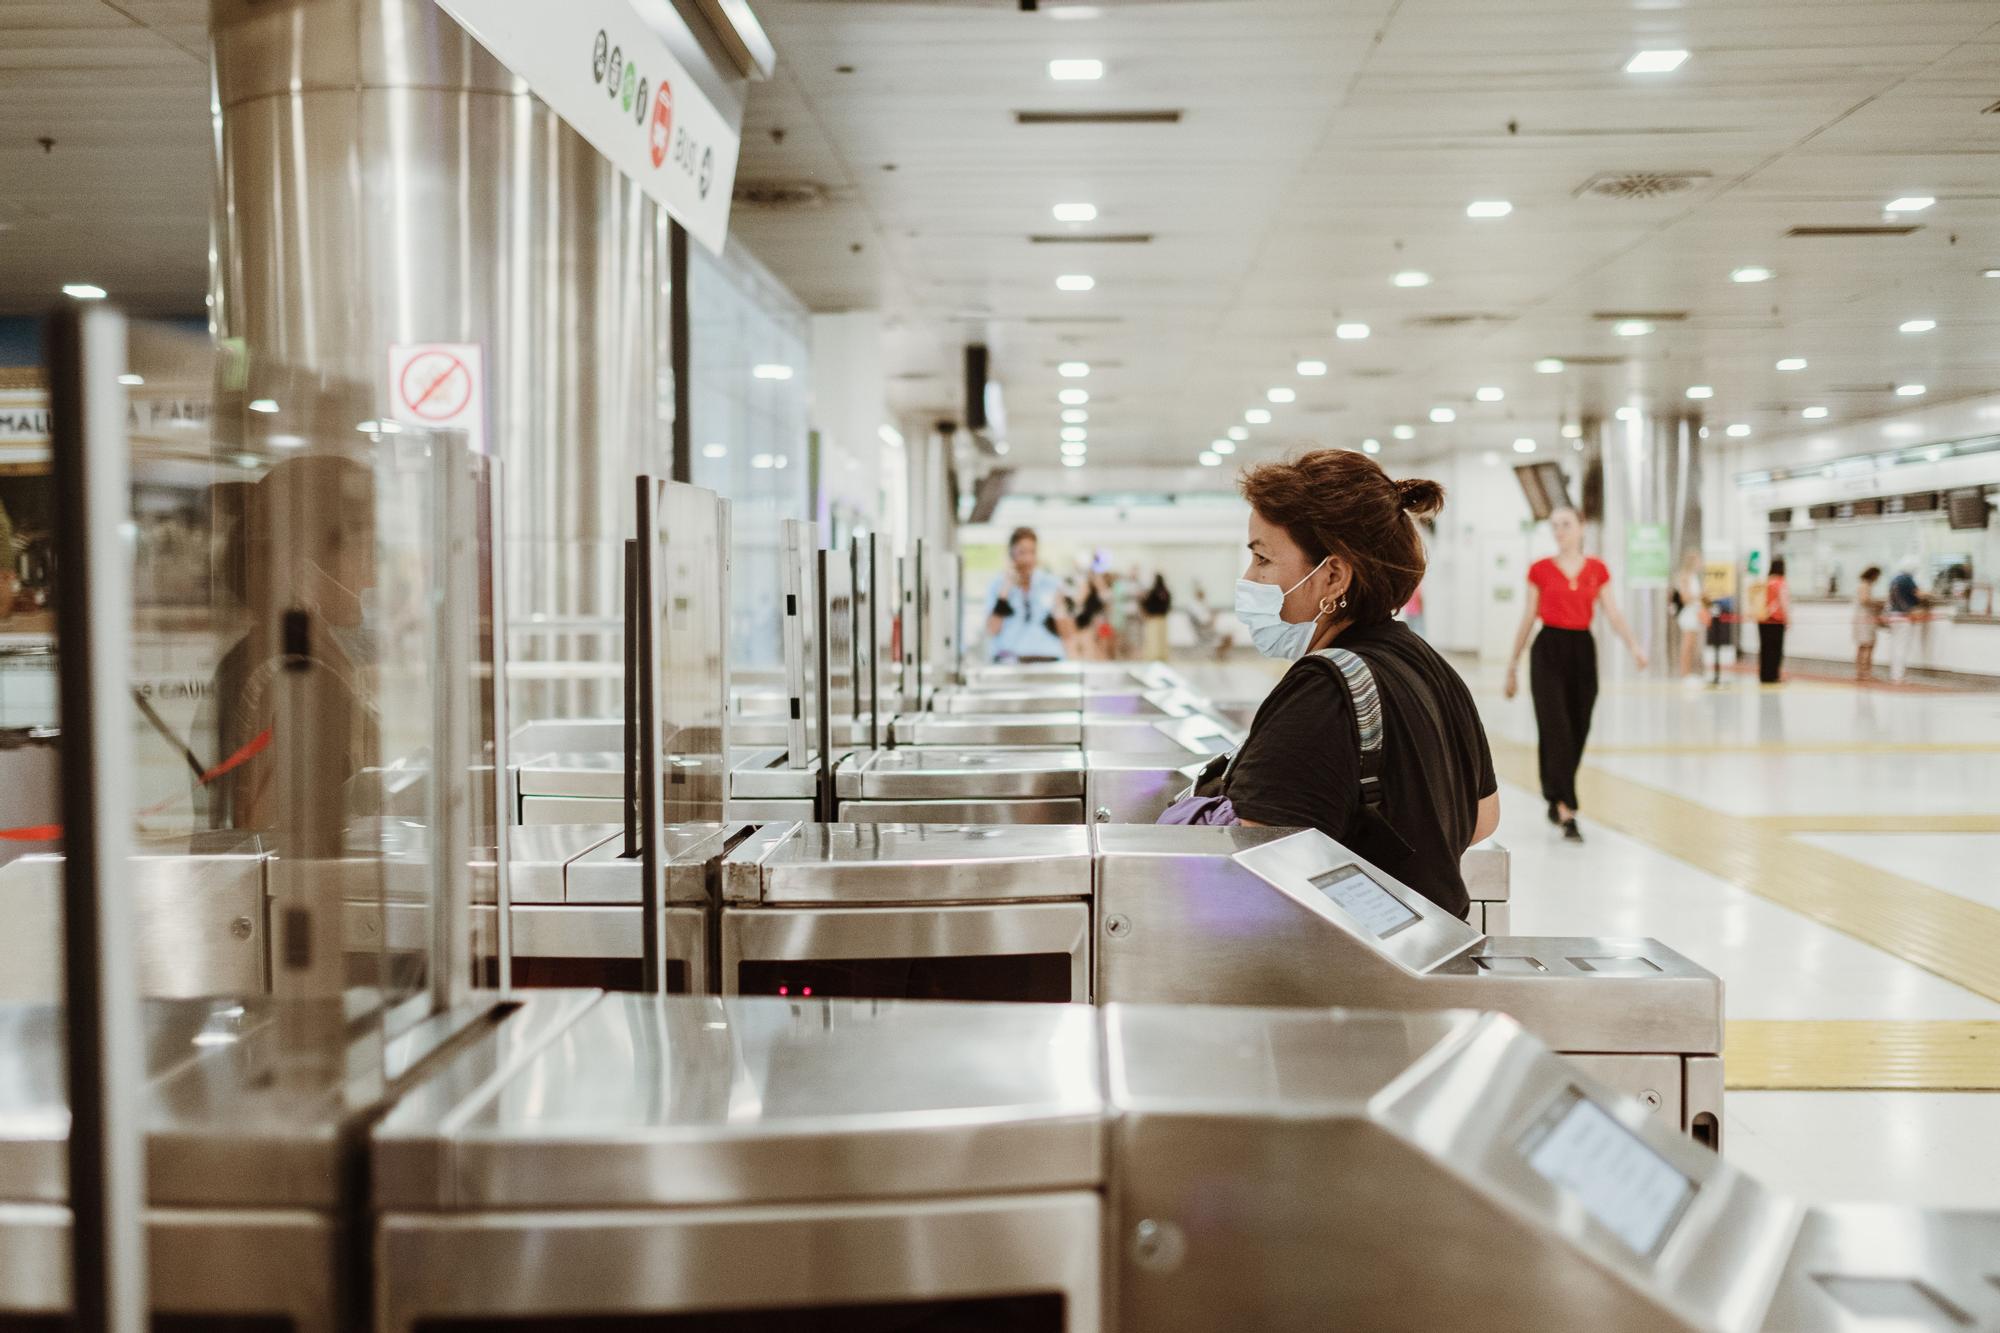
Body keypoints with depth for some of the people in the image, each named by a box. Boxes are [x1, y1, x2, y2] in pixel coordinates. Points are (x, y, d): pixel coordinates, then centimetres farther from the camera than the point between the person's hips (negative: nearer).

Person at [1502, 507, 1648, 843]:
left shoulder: (1597, 569, 7)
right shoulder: (1540, 569, 1)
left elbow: (1613, 613, 2)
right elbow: (1528, 618, 6)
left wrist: (1634, 645, -14)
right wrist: (1513, 664, 7)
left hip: (1582, 650, 3)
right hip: (1549, 650, -3)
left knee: (1577, 732, 9)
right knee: (1556, 730, -12)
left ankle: (1557, 800, 28)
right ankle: (1566, 811, -14)